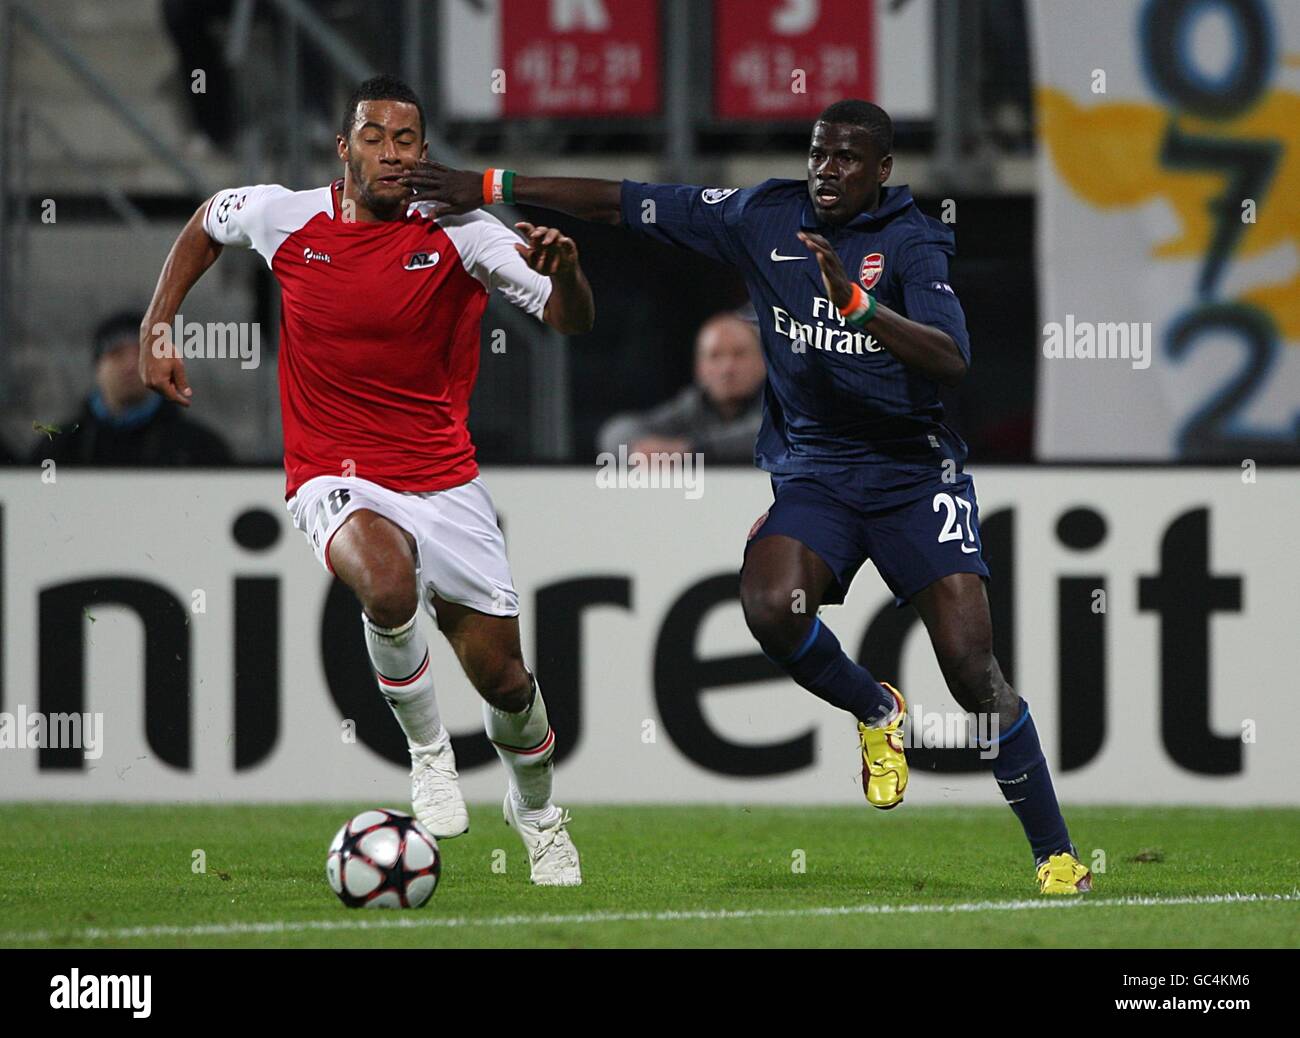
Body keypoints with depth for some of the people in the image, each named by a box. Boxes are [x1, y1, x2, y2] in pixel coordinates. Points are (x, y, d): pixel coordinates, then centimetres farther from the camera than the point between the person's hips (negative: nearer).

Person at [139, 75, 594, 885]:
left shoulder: (459, 233, -7)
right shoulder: (284, 218, -4)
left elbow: (572, 322, -10)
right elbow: (207, 224, 20)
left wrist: (564, 272, -33)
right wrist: (155, 332, 14)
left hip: (445, 480, 2)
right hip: (337, 477, -2)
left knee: (502, 673, 5)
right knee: (388, 583, -37)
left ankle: (537, 811, 38)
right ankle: (430, 756, -11)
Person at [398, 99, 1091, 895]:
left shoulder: (912, 242, -8)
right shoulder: (767, 217, 3)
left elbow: (951, 360, -22)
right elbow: (622, 204, 7)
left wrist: (854, 299, -34)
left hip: (914, 471, -3)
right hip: (810, 472, 3)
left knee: (972, 666, -13)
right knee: (772, 607, -28)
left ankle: (1056, 854, 1)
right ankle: (877, 715, 3)